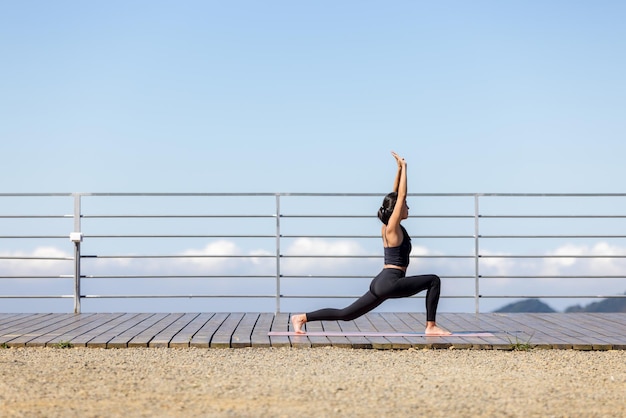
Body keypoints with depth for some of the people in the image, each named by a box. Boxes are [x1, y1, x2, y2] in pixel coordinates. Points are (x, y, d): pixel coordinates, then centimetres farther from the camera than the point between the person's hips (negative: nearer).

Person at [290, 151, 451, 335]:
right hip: (390, 282, -9)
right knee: (434, 280, -8)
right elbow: (401, 196, -12)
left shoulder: (387, 227, 13)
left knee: (345, 314, 9)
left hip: (381, 283, 9)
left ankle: (302, 317, 5)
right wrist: (404, 168, -7)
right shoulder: (393, 227, -9)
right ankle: (431, 326, -11)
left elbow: (396, 195, 20)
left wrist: (399, 169, 17)